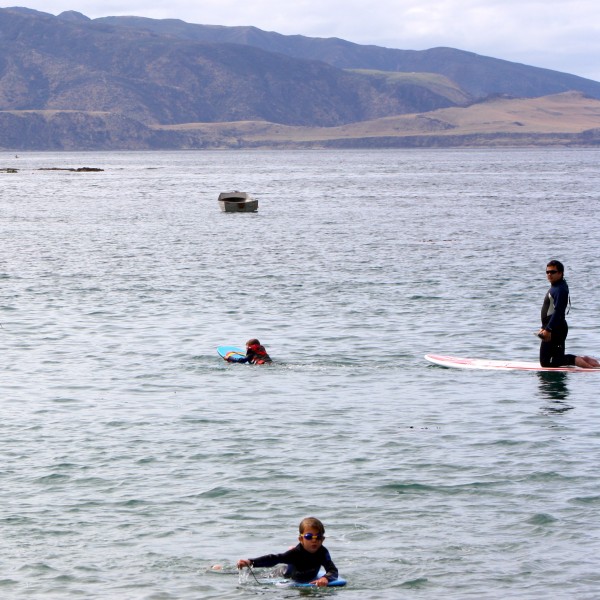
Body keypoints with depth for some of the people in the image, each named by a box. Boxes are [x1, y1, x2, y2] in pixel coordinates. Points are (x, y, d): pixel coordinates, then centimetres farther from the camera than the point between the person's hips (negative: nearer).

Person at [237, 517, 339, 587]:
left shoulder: (323, 552, -37)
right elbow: (273, 559, -49)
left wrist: (326, 578, -73)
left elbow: (333, 571, -47)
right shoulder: (295, 553, -42)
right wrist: (250, 562, -62)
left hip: (311, 579, 3)